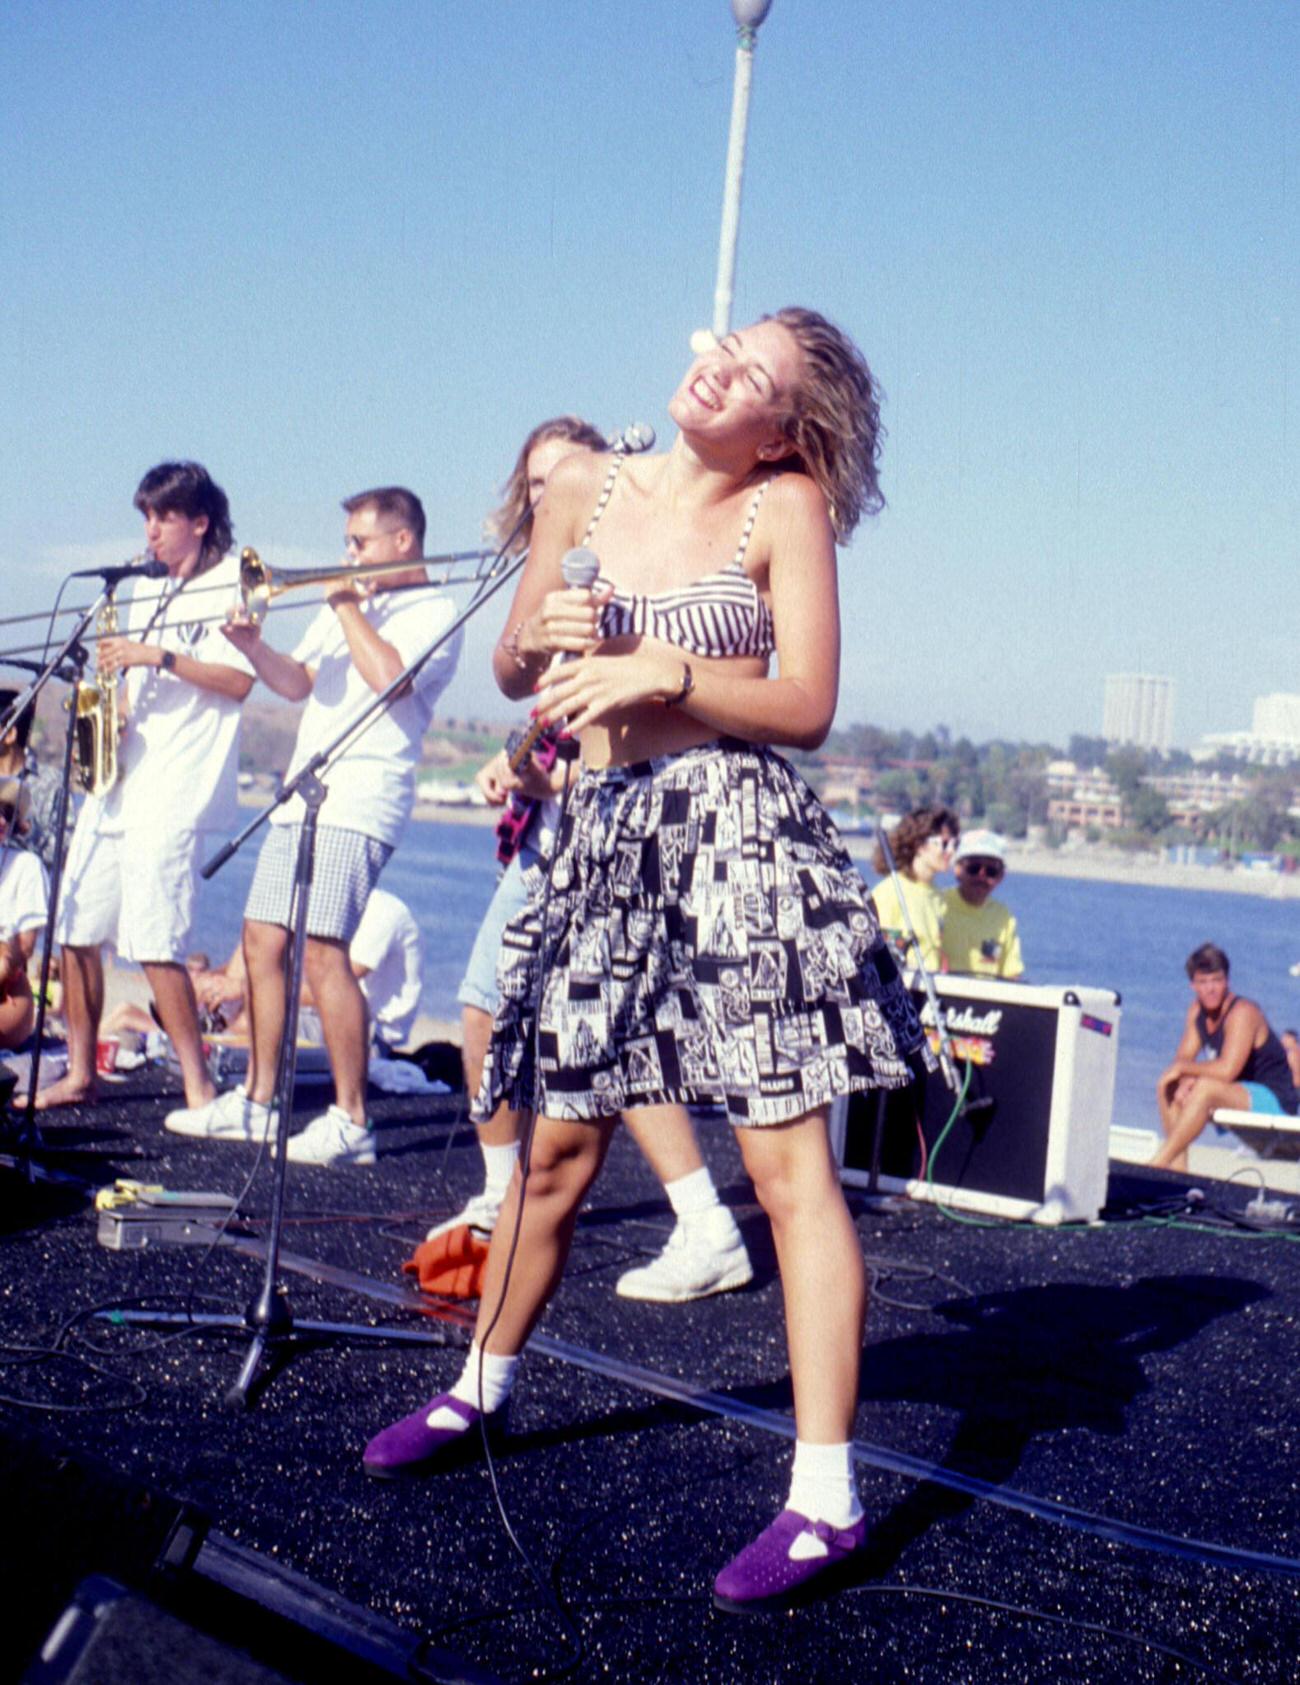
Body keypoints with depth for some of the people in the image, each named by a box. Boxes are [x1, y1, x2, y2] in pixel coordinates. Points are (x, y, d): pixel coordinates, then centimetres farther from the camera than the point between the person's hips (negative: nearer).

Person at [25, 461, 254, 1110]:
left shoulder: (231, 582, -3)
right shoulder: (147, 588, 20)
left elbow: (240, 681, -13)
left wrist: (161, 656, -19)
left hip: (175, 794, -8)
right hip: (117, 780, 8)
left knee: (153, 943, -14)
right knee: (74, 929, 6)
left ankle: (198, 1087, -6)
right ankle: (80, 1074, 17)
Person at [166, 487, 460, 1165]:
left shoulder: (435, 611, -2)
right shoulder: (341, 606, 24)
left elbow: (388, 676, -19)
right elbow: (298, 683, 20)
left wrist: (348, 607, -7)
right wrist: (254, 648, 2)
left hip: (360, 803, -9)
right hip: (302, 794, 9)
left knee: (322, 950, -17)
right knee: (262, 941, 7)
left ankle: (351, 1122, -13)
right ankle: (255, 1102, 16)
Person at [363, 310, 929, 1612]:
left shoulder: (787, 509, -1)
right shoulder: (583, 491, 10)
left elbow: (807, 707, -6)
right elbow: (512, 672, 17)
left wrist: (660, 669, -14)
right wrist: (544, 634, -5)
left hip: (740, 835, -4)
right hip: (604, 835, 5)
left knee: (789, 1163, -7)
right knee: (556, 1150, 14)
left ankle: (825, 1497, -4)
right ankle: (480, 1390, 35)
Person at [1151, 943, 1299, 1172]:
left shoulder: (1242, 1013, -22)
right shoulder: (1197, 1010, 4)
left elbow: (1227, 1070, -31)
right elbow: (1184, 1057, 2)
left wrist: (1183, 1068, -20)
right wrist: (1185, 1080, -20)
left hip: (1275, 1102, -9)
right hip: (1240, 1097, 9)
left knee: (1206, 1087, -32)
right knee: (1168, 1087, -1)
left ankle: (1159, 1163, -32)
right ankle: (1178, 1164, -9)